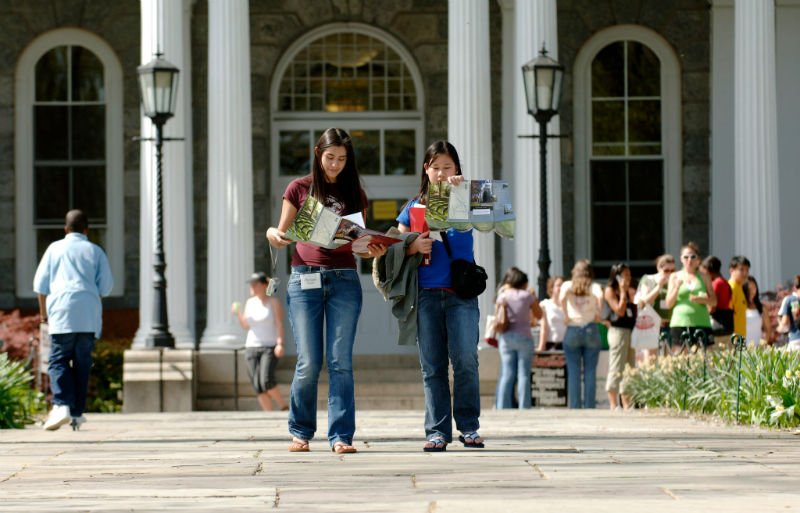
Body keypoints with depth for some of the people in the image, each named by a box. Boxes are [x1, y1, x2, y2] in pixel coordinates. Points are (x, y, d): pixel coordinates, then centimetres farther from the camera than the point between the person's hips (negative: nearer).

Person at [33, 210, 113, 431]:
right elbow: (106, 286, 7)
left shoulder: (55, 249, 9)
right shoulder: (95, 251, 9)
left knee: (58, 360, -4)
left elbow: (40, 283, 8)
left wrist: (43, 311, 18)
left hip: (62, 313, -1)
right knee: (82, 362, 7)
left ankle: (61, 405, -24)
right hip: (89, 314, 1)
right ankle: (77, 413, 5)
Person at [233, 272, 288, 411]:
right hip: (252, 347, 5)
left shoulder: (274, 302, -3)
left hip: (270, 347, -5)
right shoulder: (250, 302, 12)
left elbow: (280, 325, -9)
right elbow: (246, 326, 13)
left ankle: (284, 407, -4)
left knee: (266, 381, -23)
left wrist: (280, 344, -22)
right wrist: (238, 313, -5)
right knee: (258, 386, -4)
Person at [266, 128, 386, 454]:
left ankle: (341, 436, -5)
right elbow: (282, 235, 8)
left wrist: (374, 251, -9)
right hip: (305, 279, -1)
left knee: (340, 362, -5)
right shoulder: (299, 189, 8)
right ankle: (300, 432, 13)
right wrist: (273, 235, -15)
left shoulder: (354, 193, 13)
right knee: (309, 363, -3)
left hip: (344, 280, 1)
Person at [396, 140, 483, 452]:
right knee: (432, 366, 2)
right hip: (426, 295, 2)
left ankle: (468, 427, 0)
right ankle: (437, 431, 4)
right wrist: (414, 247, -10)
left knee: (465, 360, -10)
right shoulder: (414, 207, 13)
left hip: (461, 294, -2)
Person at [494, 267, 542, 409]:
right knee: (523, 375, -1)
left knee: (506, 375, 2)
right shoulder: (528, 295, -1)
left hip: (506, 338, 2)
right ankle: (523, 408, -6)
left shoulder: (503, 295, 5)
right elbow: (538, 315, 7)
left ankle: (503, 408, -4)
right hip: (524, 337, -2)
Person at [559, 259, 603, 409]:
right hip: (591, 330, 0)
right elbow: (600, 296, -15)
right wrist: (598, 313, 0)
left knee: (573, 374, 2)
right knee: (590, 374, 2)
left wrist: (566, 315, 1)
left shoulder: (568, 285, 7)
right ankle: (589, 408, -1)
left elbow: (562, 298, -11)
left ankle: (574, 409, -1)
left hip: (572, 330, 0)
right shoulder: (594, 287, 5)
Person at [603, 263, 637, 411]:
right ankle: (614, 405, -8)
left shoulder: (630, 291, 18)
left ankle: (626, 404, 12)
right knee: (616, 369, -8)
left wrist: (632, 293, 5)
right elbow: (619, 310, -11)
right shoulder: (610, 290, -2)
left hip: (631, 331, 8)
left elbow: (636, 309, 11)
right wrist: (623, 291, -8)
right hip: (618, 330, -8)